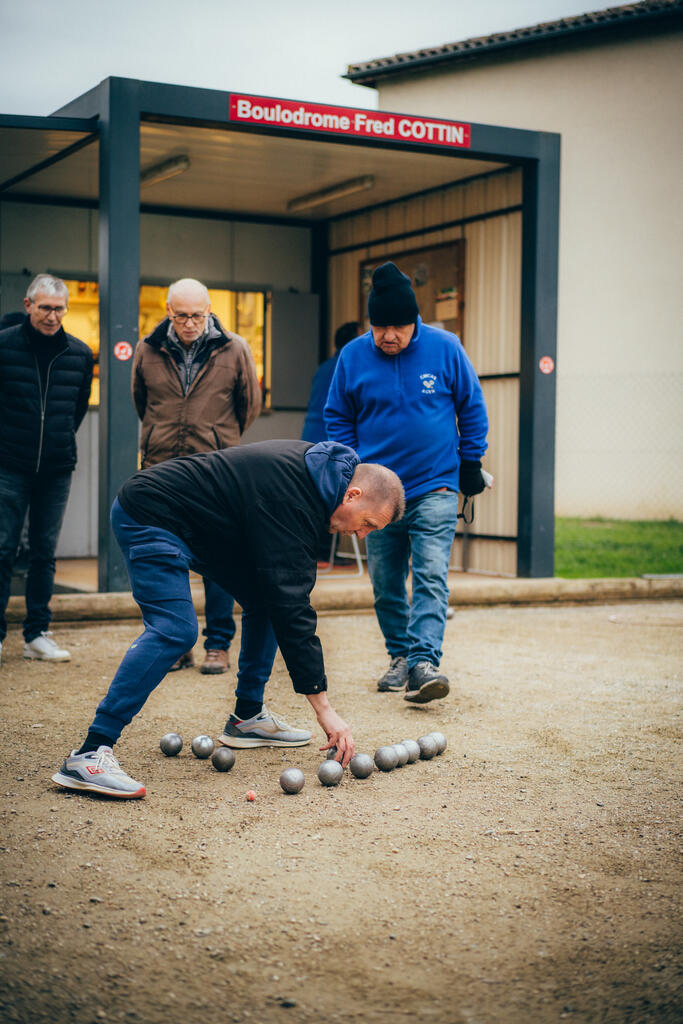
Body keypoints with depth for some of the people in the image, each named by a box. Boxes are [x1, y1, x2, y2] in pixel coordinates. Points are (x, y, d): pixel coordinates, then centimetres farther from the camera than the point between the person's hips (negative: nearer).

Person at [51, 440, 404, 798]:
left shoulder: (318, 467, 1)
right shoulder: (289, 502, -27)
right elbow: (292, 608, -29)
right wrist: (323, 708, -26)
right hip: (148, 516, -11)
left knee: (265, 600, 9)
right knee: (174, 630, -25)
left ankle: (247, 717, 18)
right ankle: (89, 755, -27)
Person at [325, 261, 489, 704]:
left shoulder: (445, 348, -4)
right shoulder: (353, 356, -1)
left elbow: (472, 408, 7)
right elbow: (337, 418, 11)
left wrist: (470, 463, 6)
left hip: (436, 489, -2)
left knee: (431, 576, -14)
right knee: (386, 583, 9)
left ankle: (424, 661, -20)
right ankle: (399, 656, 24)